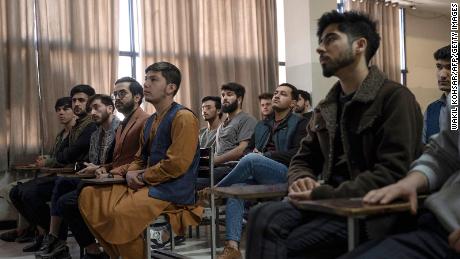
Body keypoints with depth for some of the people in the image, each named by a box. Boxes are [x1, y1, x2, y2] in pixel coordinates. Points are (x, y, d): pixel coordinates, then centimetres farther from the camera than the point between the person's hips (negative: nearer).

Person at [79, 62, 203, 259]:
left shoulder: (183, 117, -11)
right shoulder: (150, 121, 17)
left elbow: (177, 164, -19)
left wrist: (142, 178, -10)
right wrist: (130, 173, 0)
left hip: (172, 193, -9)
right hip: (147, 186, 9)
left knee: (119, 213, -31)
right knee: (88, 196, 1)